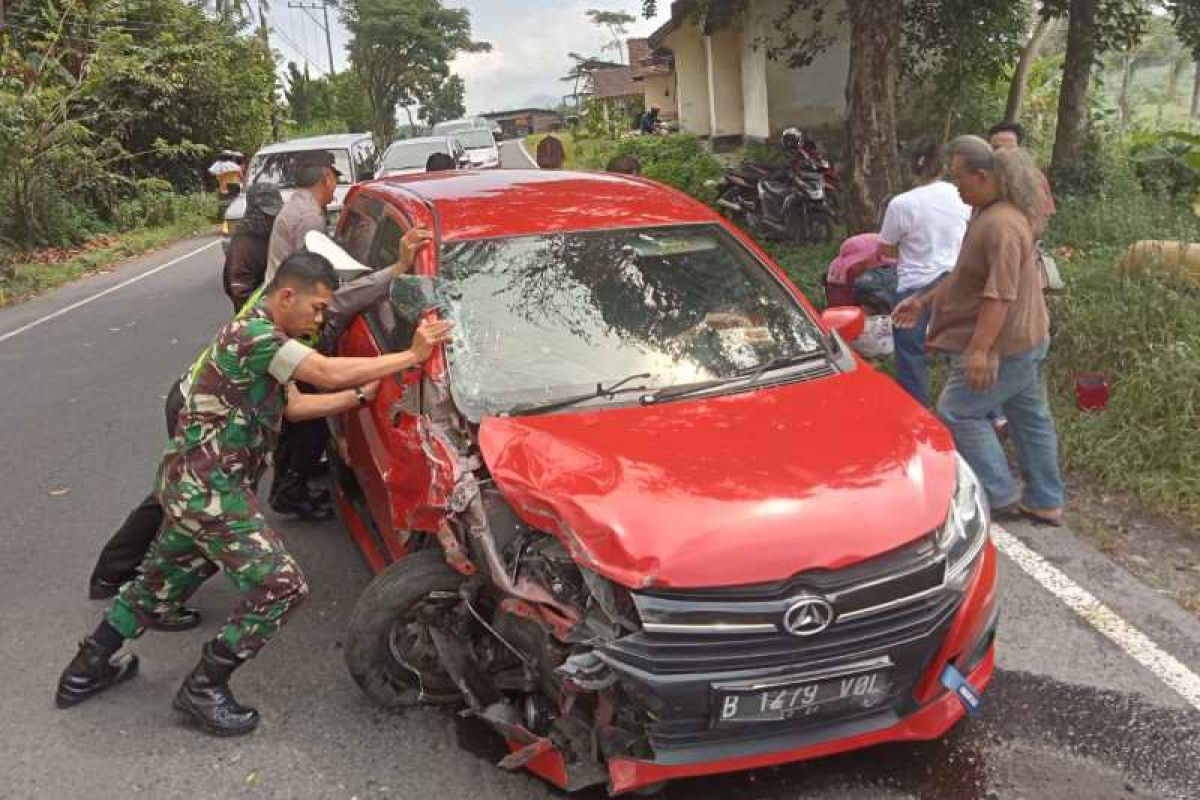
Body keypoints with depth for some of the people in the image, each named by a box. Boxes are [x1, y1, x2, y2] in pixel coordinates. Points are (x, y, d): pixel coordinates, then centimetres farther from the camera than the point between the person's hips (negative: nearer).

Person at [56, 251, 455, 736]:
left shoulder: (263, 335, 14)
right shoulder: (255, 335, -20)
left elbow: (293, 405, 16)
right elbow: (331, 374, -26)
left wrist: (362, 394, 10)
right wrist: (411, 357, -22)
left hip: (190, 483, 11)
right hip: (208, 489, -11)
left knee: (165, 578, 25)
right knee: (281, 586, -8)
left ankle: (88, 668, 38)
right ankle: (204, 690, 5)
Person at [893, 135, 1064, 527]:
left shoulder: (1002, 225, -23)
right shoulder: (990, 214, 10)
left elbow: (1000, 295, -28)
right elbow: (967, 276, 20)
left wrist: (980, 349, -29)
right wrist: (923, 302, 20)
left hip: (1003, 345, -11)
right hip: (1025, 338, 11)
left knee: (957, 413, -1)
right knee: (1030, 417, 16)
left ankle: (1000, 497, 5)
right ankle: (1045, 502, 26)